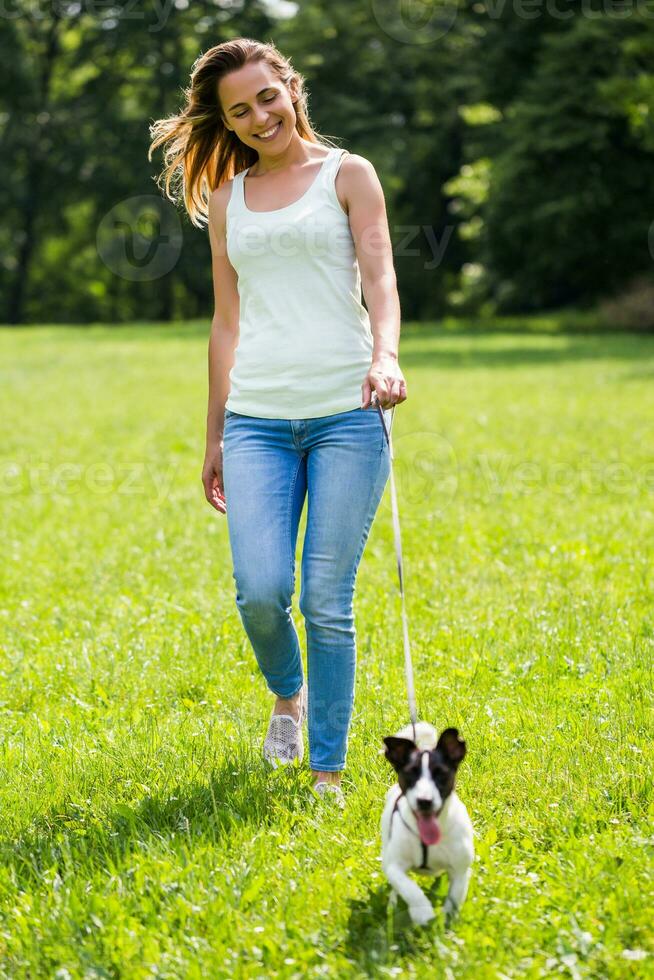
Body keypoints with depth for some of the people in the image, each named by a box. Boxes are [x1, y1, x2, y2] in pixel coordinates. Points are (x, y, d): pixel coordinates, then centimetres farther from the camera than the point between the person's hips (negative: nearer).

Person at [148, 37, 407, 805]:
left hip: (347, 411, -2)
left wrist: (385, 358, -25)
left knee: (328, 600, -5)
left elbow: (380, 279, -5)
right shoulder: (227, 199, 16)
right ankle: (287, 695, 22)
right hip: (257, 419, 3)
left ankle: (327, 771, 7)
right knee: (260, 591, -11)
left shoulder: (347, 175, 6)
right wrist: (213, 438, 18)